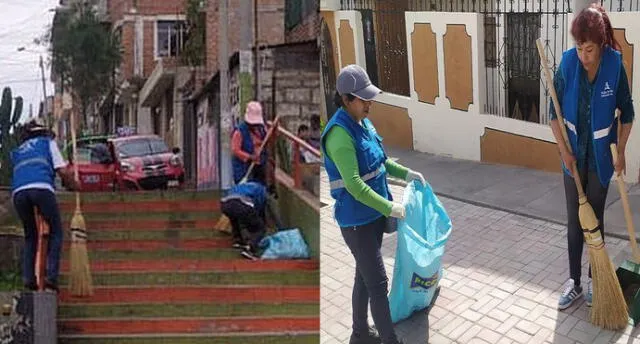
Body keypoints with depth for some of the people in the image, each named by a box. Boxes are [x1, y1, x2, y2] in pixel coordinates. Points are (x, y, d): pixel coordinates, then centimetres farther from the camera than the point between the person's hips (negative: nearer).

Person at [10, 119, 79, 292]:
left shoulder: (16, 152, 37)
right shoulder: (48, 142, 25)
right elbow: (62, 172, 14)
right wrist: (75, 185, 30)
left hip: (18, 191, 4)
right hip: (42, 188, -4)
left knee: (30, 236, 20)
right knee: (56, 232, 10)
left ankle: (28, 278, 7)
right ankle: (51, 276, -3)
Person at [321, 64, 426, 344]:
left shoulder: (362, 122, 4)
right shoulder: (339, 133, -24)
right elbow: (354, 185, -27)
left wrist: (406, 173, 11)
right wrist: (390, 208, -23)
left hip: (373, 214, 9)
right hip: (357, 219, -9)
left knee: (365, 277, 20)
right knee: (378, 283, -2)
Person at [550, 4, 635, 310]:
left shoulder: (615, 66, -15)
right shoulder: (567, 63, -13)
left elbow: (626, 114, -3)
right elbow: (555, 112, -5)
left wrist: (620, 152, -5)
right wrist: (564, 150, -9)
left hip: (600, 156, -1)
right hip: (574, 155, 1)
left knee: (595, 219, 9)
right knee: (574, 220, 8)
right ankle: (573, 281, 20)